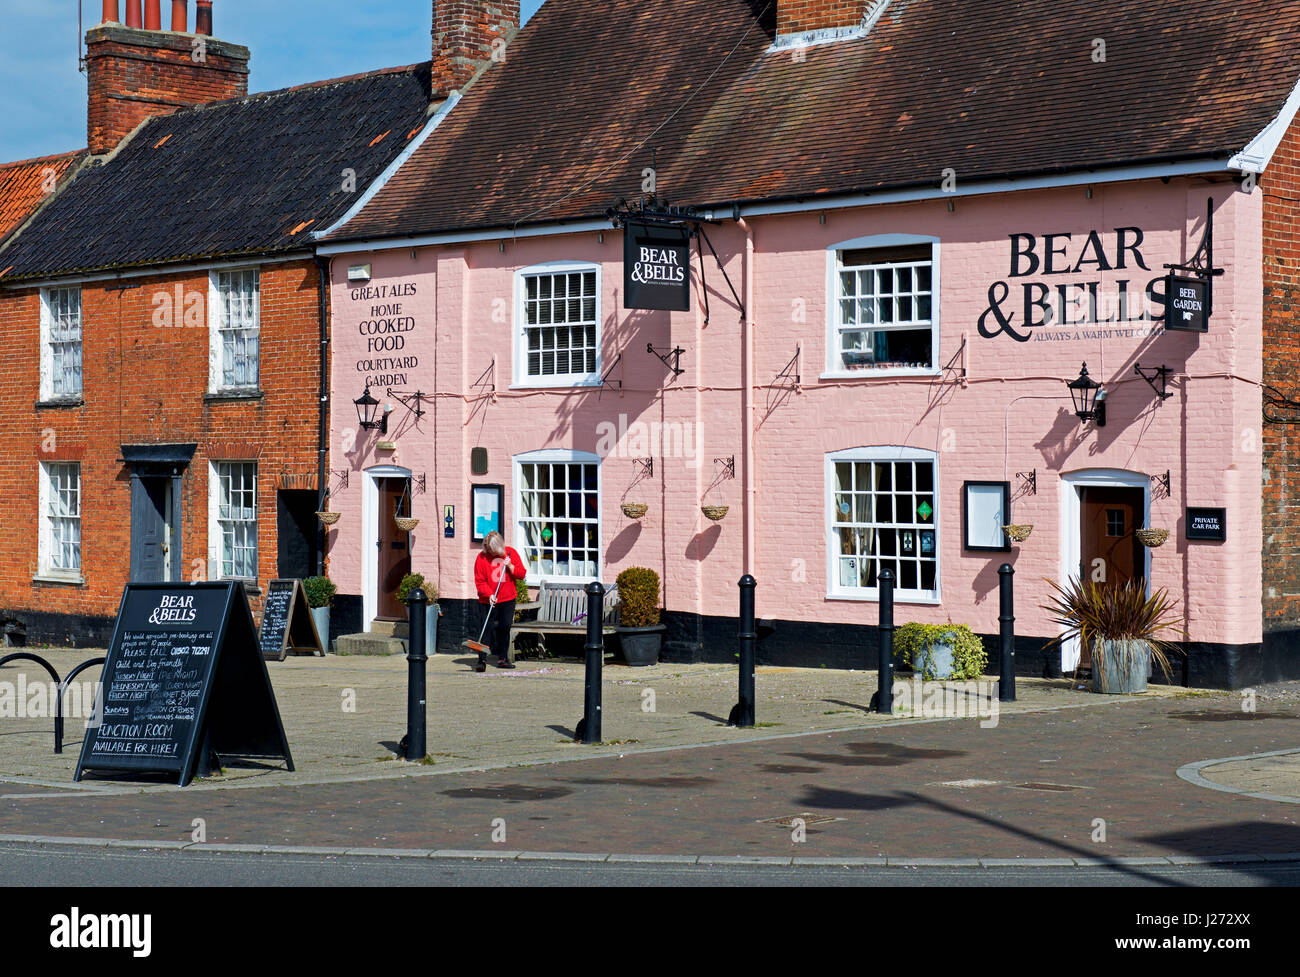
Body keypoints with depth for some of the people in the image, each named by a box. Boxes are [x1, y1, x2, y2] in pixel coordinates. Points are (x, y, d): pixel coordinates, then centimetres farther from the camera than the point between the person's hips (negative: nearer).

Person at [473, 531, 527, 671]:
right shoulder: (482, 557, -6)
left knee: (505, 628, 9)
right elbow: (479, 581, -7)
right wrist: (489, 594, -20)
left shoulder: (510, 553, 1)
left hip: (507, 600, 3)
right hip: (487, 601, -3)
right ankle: (482, 660, -8)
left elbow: (522, 573, 2)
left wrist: (510, 566, -15)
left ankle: (502, 659, 19)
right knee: (486, 629, -8)